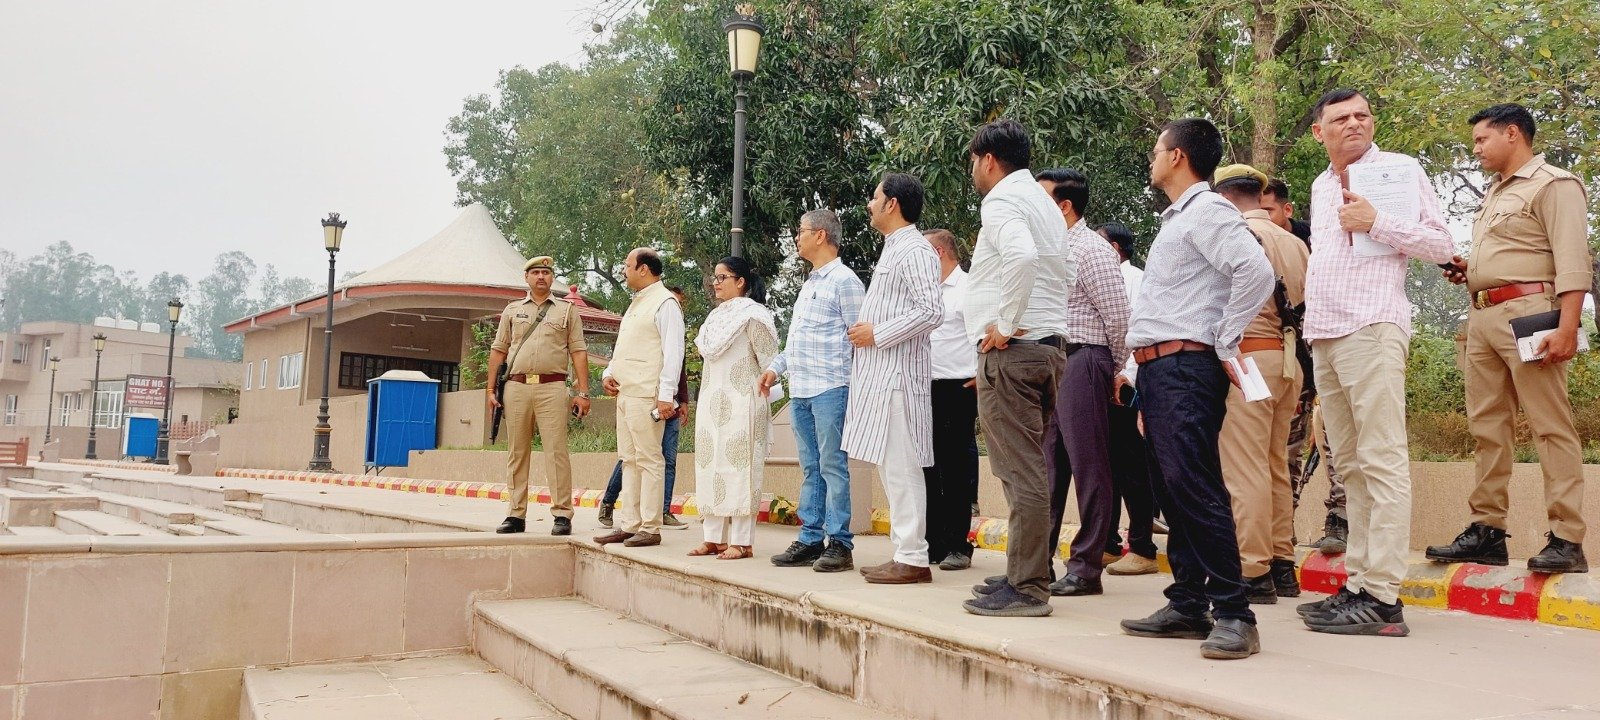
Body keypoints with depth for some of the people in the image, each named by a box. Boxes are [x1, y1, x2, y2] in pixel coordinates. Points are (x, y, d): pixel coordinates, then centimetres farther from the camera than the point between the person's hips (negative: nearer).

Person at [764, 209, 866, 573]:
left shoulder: (844, 280, -6)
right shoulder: (810, 282, 20)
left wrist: (857, 383, -13)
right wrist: (776, 367, 20)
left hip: (829, 389, -8)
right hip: (800, 392, 9)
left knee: (832, 467, -5)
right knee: (811, 469, 11)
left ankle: (839, 543, 0)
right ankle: (810, 540, 15)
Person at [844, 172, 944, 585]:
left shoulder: (914, 250, -10)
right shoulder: (893, 249, 21)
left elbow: (931, 312, -20)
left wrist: (877, 334, -15)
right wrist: (866, 331, 14)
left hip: (897, 373, -10)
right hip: (879, 375, 11)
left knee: (900, 467, -9)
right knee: (888, 466, 11)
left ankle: (912, 559, -4)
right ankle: (904, 552, 17)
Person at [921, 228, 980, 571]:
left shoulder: (971, 288, -3)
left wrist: (981, 376, -12)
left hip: (958, 389, -7)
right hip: (924, 389, 7)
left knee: (958, 468, -2)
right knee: (928, 467, 8)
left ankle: (957, 546, 3)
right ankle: (933, 543, 15)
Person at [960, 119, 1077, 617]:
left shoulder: (1001, 202, -10)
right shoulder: (1043, 202, 21)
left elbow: (1022, 256, -30)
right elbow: (1068, 271, 26)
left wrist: (1006, 324, -21)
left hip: (1012, 349, -10)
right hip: (1049, 343, 10)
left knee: (1020, 472, -7)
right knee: (1028, 468, 14)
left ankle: (1026, 589, -3)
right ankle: (1026, 573, 22)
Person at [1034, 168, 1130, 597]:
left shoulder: (1090, 250, -8)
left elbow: (1118, 316, -10)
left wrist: (1112, 369, 1)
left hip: (1081, 361, -9)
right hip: (1049, 365, 9)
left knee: (1088, 466, -3)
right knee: (1048, 466, 10)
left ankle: (1086, 568, 3)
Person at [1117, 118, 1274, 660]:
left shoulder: (1207, 211, -6)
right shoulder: (1175, 219, 24)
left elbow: (1257, 272, -22)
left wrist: (1226, 345, -16)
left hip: (1186, 365, -10)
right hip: (1157, 369, 10)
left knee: (1194, 488, -14)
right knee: (1172, 490, 10)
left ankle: (1233, 614, -10)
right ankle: (1188, 605, 15)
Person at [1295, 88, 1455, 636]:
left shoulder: (1400, 170, 4)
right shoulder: (1321, 186, 22)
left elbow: (1441, 246, -1)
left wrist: (1375, 222, -11)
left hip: (1372, 328, -7)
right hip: (1323, 336, 7)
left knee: (1381, 461, -10)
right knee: (1349, 465, 8)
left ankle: (1382, 597, -11)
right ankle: (1358, 584, 13)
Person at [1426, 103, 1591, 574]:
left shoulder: (1553, 185, -3)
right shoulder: (1495, 193, 23)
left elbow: (1572, 260, -14)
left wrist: (1567, 327, -22)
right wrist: (1467, 271, 11)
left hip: (1527, 312, -9)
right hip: (1482, 317, 9)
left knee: (1550, 425, -8)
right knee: (1488, 427, 8)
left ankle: (1567, 540, -7)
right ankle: (1487, 531, 12)